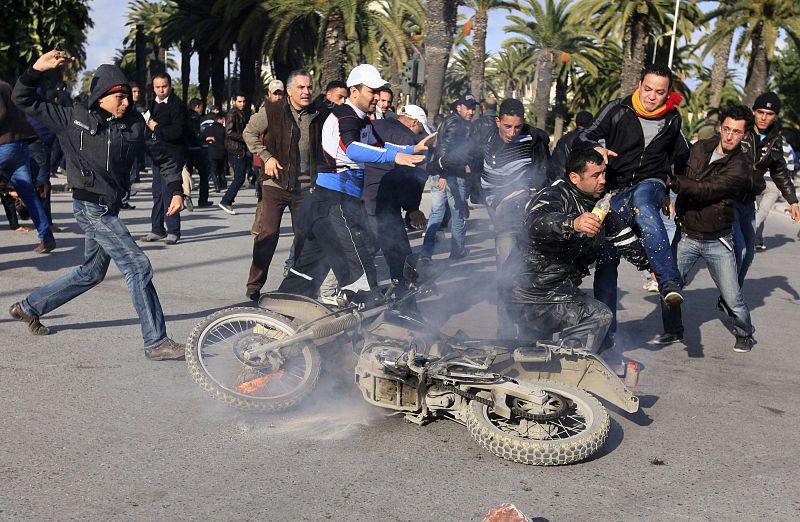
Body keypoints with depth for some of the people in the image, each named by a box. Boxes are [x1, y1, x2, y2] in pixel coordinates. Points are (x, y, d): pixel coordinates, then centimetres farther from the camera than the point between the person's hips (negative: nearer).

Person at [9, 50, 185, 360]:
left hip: (109, 208, 7)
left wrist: (176, 191, 0)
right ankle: (156, 343, -7)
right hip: (90, 206, -7)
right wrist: (37, 69, -20)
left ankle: (29, 308, 39)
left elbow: (164, 158, 11)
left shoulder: (134, 125, 2)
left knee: (92, 272, 19)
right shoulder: (73, 119, -6)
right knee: (137, 266, -12)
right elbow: (24, 100, -3)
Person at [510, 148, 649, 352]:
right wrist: (572, 223, -60)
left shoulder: (599, 202, 6)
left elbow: (621, 235, 21)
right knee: (599, 316, -21)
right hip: (532, 295, -10)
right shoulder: (554, 196, -21)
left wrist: (647, 263, 23)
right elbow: (535, 224, -43)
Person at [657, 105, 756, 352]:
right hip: (687, 236, 4)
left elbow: (707, 190, -27)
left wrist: (671, 181, -34)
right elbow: (683, 176, 17)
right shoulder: (699, 148, 2)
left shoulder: (741, 167, -15)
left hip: (717, 241, -3)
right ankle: (673, 331, 20)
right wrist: (679, 212, 4)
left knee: (732, 298, 1)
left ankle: (744, 334, 30)